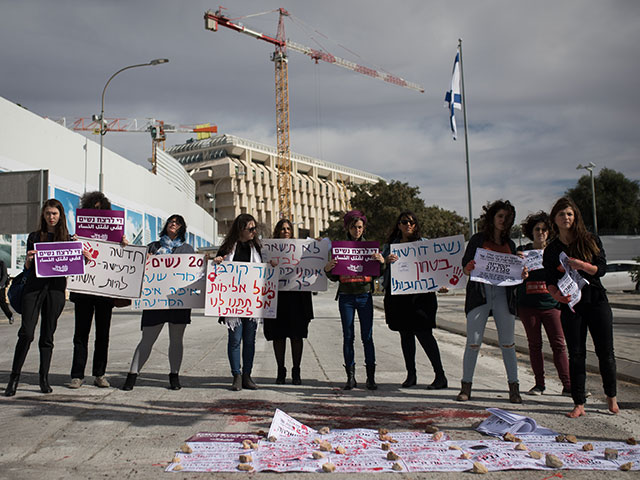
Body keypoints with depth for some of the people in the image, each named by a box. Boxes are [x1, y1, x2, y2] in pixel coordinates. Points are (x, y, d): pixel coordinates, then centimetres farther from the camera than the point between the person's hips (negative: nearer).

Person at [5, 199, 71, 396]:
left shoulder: (68, 239, 11)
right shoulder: (34, 237, 12)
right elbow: (28, 267, 10)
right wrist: (29, 259, -12)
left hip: (55, 288, 0)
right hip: (34, 286, 0)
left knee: (47, 334, 5)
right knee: (26, 332, -10)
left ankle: (44, 379, 14)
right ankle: (14, 376, 1)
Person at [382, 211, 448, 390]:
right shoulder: (391, 245, 12)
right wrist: (386, 260, -19)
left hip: (419, 293, -3)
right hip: (397, 294, 4)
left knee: (423, 333, -8)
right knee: (405, 334, 10)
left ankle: (441, 376, 0)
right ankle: (411, 375, 20)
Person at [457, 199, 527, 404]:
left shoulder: (510, 244, 18)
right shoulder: (478, 239, 8)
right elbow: (465, 268, 4)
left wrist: (522, 274, -3)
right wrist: (469, 268, -19)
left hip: (503, 294, 3)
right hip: (479, 293, -2)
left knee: (508, 343, 2)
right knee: (473, 342, -4)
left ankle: (514, 388, 10)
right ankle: (466, 386, 5)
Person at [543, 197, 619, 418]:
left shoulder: (591, 240, 3)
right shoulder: (551, 250, 4)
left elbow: (602, 268, -3)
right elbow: (550, 282, 2)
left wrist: (582, 265, -22)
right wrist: (557, 295, -18)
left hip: (596, 300, 0)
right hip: (571, 304, 0)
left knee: (605, 351, 4)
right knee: (576, 354, 0)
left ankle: (611, 396, 25)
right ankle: (579, 403, 7)